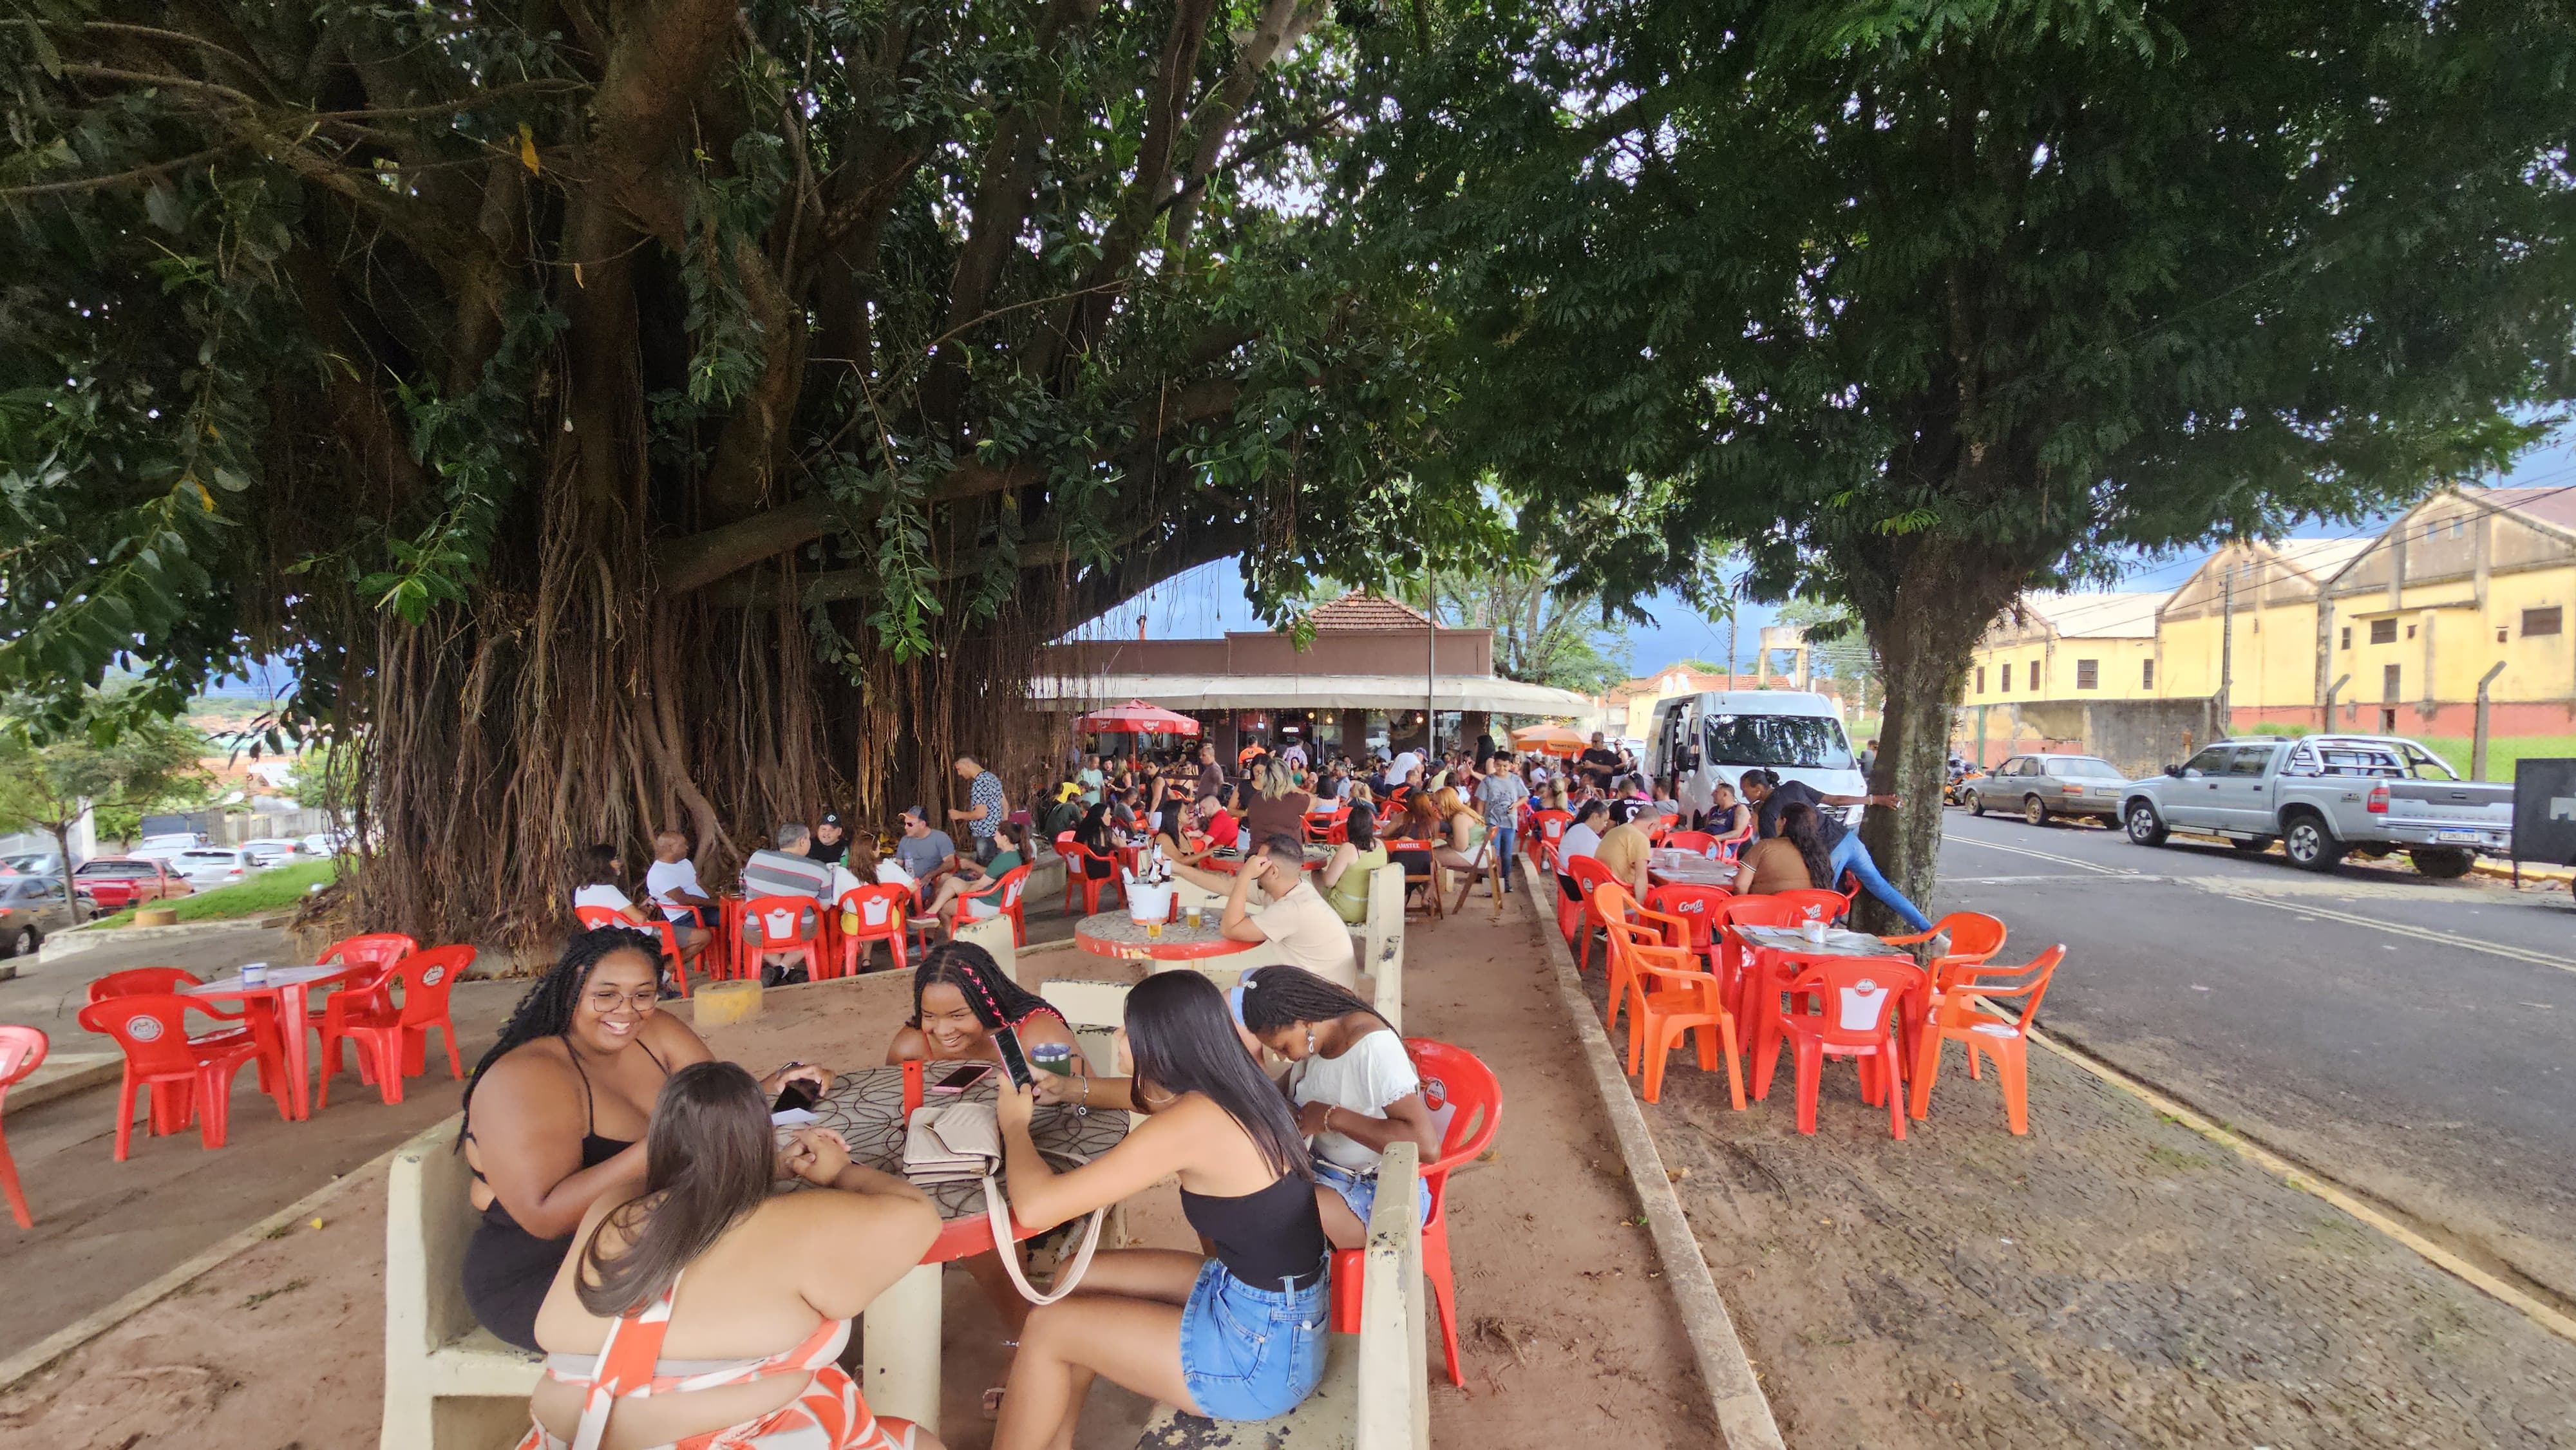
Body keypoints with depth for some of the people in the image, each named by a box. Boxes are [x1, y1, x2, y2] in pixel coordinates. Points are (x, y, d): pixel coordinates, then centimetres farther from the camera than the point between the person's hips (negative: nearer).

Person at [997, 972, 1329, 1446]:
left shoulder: (1192, 1123, -27)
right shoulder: (1229, 1089, -3)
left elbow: (1035, 1207, -25)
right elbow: (1160, 1096, 24)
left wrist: (1014, 1124, -7)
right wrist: (1075, 1089, 14)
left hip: (1264, 1350, -8)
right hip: (1279, 1307, 8)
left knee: (1047, 1328, 2)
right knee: (1081, 1276, 15)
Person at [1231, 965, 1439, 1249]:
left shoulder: (1373, 1047, -26)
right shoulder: (1314, 1035, -3)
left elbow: (1427, 1145, -33)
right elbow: (1293, 1075, 21)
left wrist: (1333, 1117, -28)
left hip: (1378, 1194, -8)